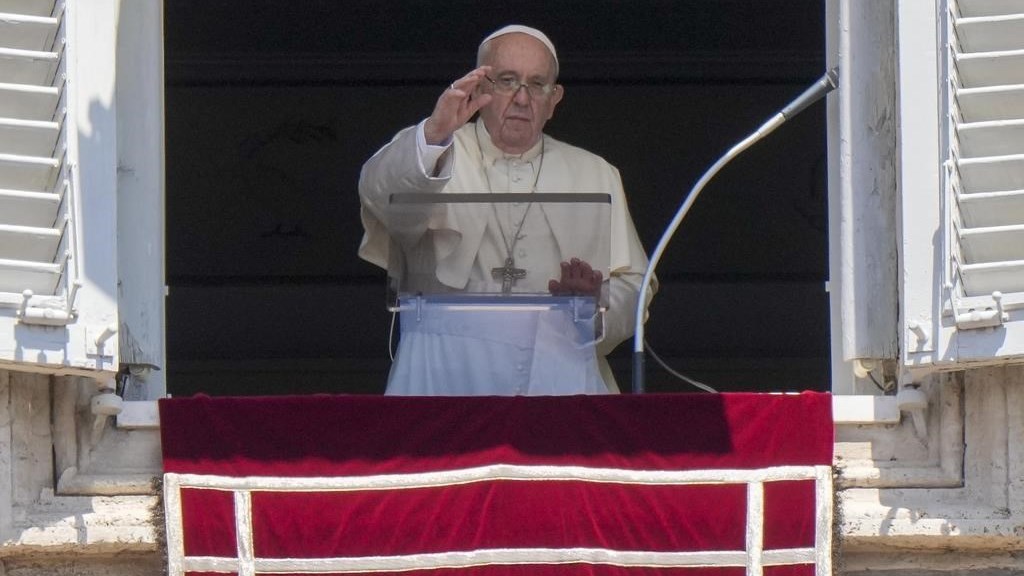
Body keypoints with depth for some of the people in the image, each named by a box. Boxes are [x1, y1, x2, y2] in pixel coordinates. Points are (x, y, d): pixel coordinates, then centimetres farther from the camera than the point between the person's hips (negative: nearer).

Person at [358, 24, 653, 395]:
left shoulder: (596, 176, 21)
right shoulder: (439, 158, 12)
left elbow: (633, 286, 17)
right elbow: (383, 191, -11)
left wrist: (596, 302, -7)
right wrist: (433, 135, -31)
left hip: (557, 379, 2)